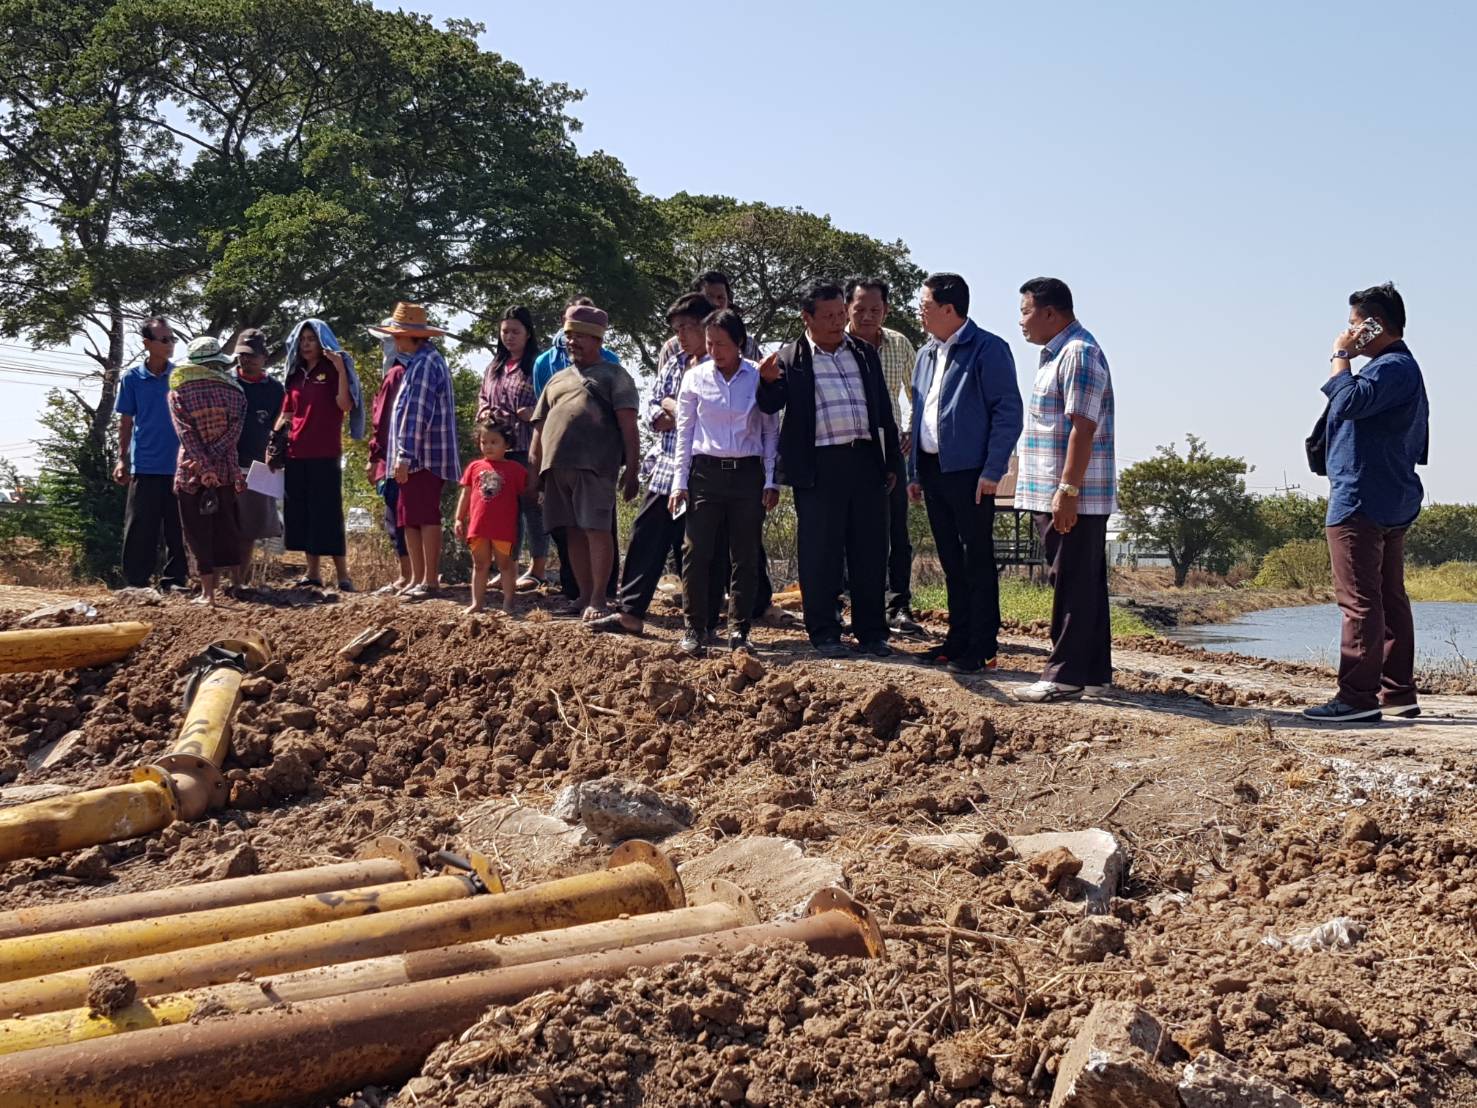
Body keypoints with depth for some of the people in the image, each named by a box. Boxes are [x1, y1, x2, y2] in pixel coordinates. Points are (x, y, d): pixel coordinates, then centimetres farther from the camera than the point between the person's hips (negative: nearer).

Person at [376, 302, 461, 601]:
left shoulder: (425, 363, -13)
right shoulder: (419, 361, 19)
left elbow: (417, 415, -19)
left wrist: (405, 457, -20)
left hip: (423, 457, -10)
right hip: (416, 458, 10)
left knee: (426, 518, -6)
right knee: (410, 520, 11)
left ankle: (430, 581, -2)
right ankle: (417, 579, 16)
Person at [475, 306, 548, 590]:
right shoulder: (495, 366, 19)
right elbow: (482, 397, 27)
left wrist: (535, 413, -22)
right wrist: (484, 413, 6)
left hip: (529, 447, -6)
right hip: (499, 447, 7)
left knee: (531, 504, -4)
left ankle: (537, 569, 2)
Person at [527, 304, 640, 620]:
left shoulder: (614, 376, 6)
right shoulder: (558, 379, 23)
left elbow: (628, 425, -3)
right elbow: (540, 427, 23)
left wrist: (632, 469, -12)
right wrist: (533, 469, 15)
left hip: (594, 464, -6)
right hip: (557, 464, 6)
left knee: (597, 529, -9)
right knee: (574, 532, 8)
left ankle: (598, 599, -6)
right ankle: (584, 595, 15)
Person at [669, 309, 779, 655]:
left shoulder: (760, 377, 3)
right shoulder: (695, 378, 4)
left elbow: (771, 432, 6)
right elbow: (685, 432, 7)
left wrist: (771, 480, 1)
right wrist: (680, 482, 2)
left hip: (748, 473, 0)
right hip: (706, 471, 0)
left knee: (745, 556, 2)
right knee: (697, 552, -5)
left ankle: (739, 631, 10)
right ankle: (695, 629, 3)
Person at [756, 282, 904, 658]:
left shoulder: (865, 354, 15)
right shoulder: (790, 358, 3)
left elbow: (884, 410, 17)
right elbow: (771, 405, -6)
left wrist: (892, 462, 13)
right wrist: (768, 382, -28)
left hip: (866, 461, 4)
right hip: (819, 467, -3)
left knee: (870, 550, 7)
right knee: (820, 552, 1)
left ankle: (872, 632, 16)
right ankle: (823, 633, 11)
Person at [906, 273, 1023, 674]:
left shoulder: (988, 349, -8)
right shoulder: (926, 355, 16)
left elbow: (1008, 411, -13)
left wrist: (992, 471, -18)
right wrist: (914, 472, 15)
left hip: (969, 471, -8)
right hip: (933, 471, 8)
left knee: (978, 561, -2)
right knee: (952, 562, 13)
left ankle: (982, 648, 3)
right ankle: (958, 640, 20)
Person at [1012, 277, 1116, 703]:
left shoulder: (1078, 353, -13)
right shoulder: (1058, 354, 20)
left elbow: (1082, 427, -21)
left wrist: (1067, 490, -24)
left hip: (1074, 497, -10)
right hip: (1055, 495, 10)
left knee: (1073, 584, -7)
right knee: (1084, 584, 12)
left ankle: (1066, 675, -4)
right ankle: (1094, 673, 18)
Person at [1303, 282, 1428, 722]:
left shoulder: (1393, 368, -14)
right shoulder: (1401, 366, 20)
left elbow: (1348, 401, -29)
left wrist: (1340, 355, -15)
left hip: (1361, 501, -11)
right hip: (1392, 502, 11)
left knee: (1359, 600, -11)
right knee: (1389, 599, 12)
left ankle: (1358, 695, -12)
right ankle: (1397, 692, 15)